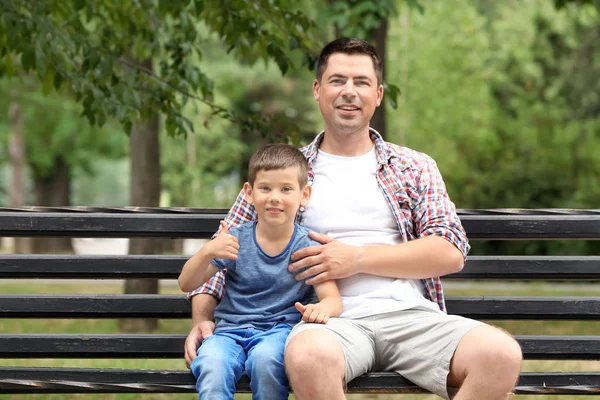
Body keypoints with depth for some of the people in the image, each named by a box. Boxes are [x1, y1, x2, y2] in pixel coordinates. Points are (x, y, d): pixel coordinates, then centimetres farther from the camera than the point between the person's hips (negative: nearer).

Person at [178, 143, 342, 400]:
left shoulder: (307, 247, 2)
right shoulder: (235, 239, 5)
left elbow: (333, 299, -6)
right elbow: (186, 284, 5)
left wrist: (322, 308, -32)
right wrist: (207, 252, -15)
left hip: (280, 329, -1)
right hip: (231, 329, 1)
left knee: (265, 357, -36)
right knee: (211, 365, -32)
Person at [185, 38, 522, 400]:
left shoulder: (415, 167, 19)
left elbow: (451, 253, 6)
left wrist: (358, 258, -5)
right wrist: (203, 317, 0)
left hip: (412, 315, 2)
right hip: (331, 321, -1)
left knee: (501, 354, -29)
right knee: (309, 355, -40)